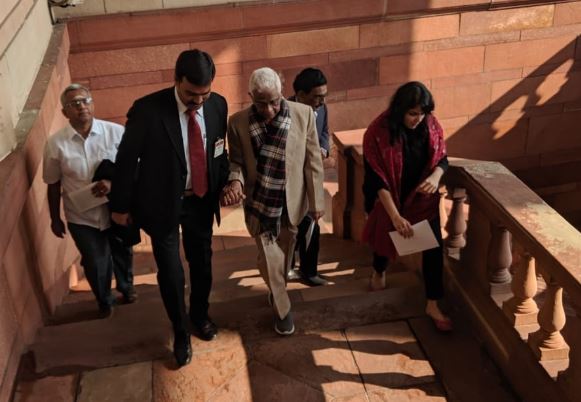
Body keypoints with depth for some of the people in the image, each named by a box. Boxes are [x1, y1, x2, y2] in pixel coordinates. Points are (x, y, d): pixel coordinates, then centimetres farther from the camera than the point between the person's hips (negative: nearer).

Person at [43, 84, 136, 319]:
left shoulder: (116, 132, -14)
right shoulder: (55, 144, -12)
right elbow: (53, 185, -2)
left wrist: (113, 182, -25)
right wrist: (55, 218, 5)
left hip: (117, 209, 1)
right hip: (81, 217, 0)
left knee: (122, 253, 23)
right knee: (95, 264, 14)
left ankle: (126, 287, 54)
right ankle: (104, 301, 43)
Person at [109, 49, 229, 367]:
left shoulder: (218, 105, -10)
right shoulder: (147, 110, -23)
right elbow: (127, 159, -12)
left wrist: (225, 186, 5)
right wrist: (121, 206, -5)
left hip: (201, 200, 4)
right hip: (163, 203, -3)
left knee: (202, 262, 19)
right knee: (170, 270, 4)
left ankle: (200, 316, 46)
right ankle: (180, 332, 29)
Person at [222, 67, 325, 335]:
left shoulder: (303, 114, -12)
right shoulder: (238, 122, -13)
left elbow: (313, 161, -6)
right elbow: (236, 161, -2)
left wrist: (316, 201, -3)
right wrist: (236, 181, -25)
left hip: (292, 201, 1)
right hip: (259, 203, -1)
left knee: (284, 255, 20)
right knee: (270, 260, 3)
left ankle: (277, 291, 50)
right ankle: (282, 309, 27)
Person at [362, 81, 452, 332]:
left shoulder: (431, 125, -11)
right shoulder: (378, 132, -24)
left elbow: (442, 159, 2)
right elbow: (376, 179, -25)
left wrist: (435, 177, -22)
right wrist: (395, 216, -31)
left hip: (423, 198, 2)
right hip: (389, 200, -2)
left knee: (434, 246, -4)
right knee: (385, 238, 20)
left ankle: (433, 305, 10)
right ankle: (379, 271, 55)